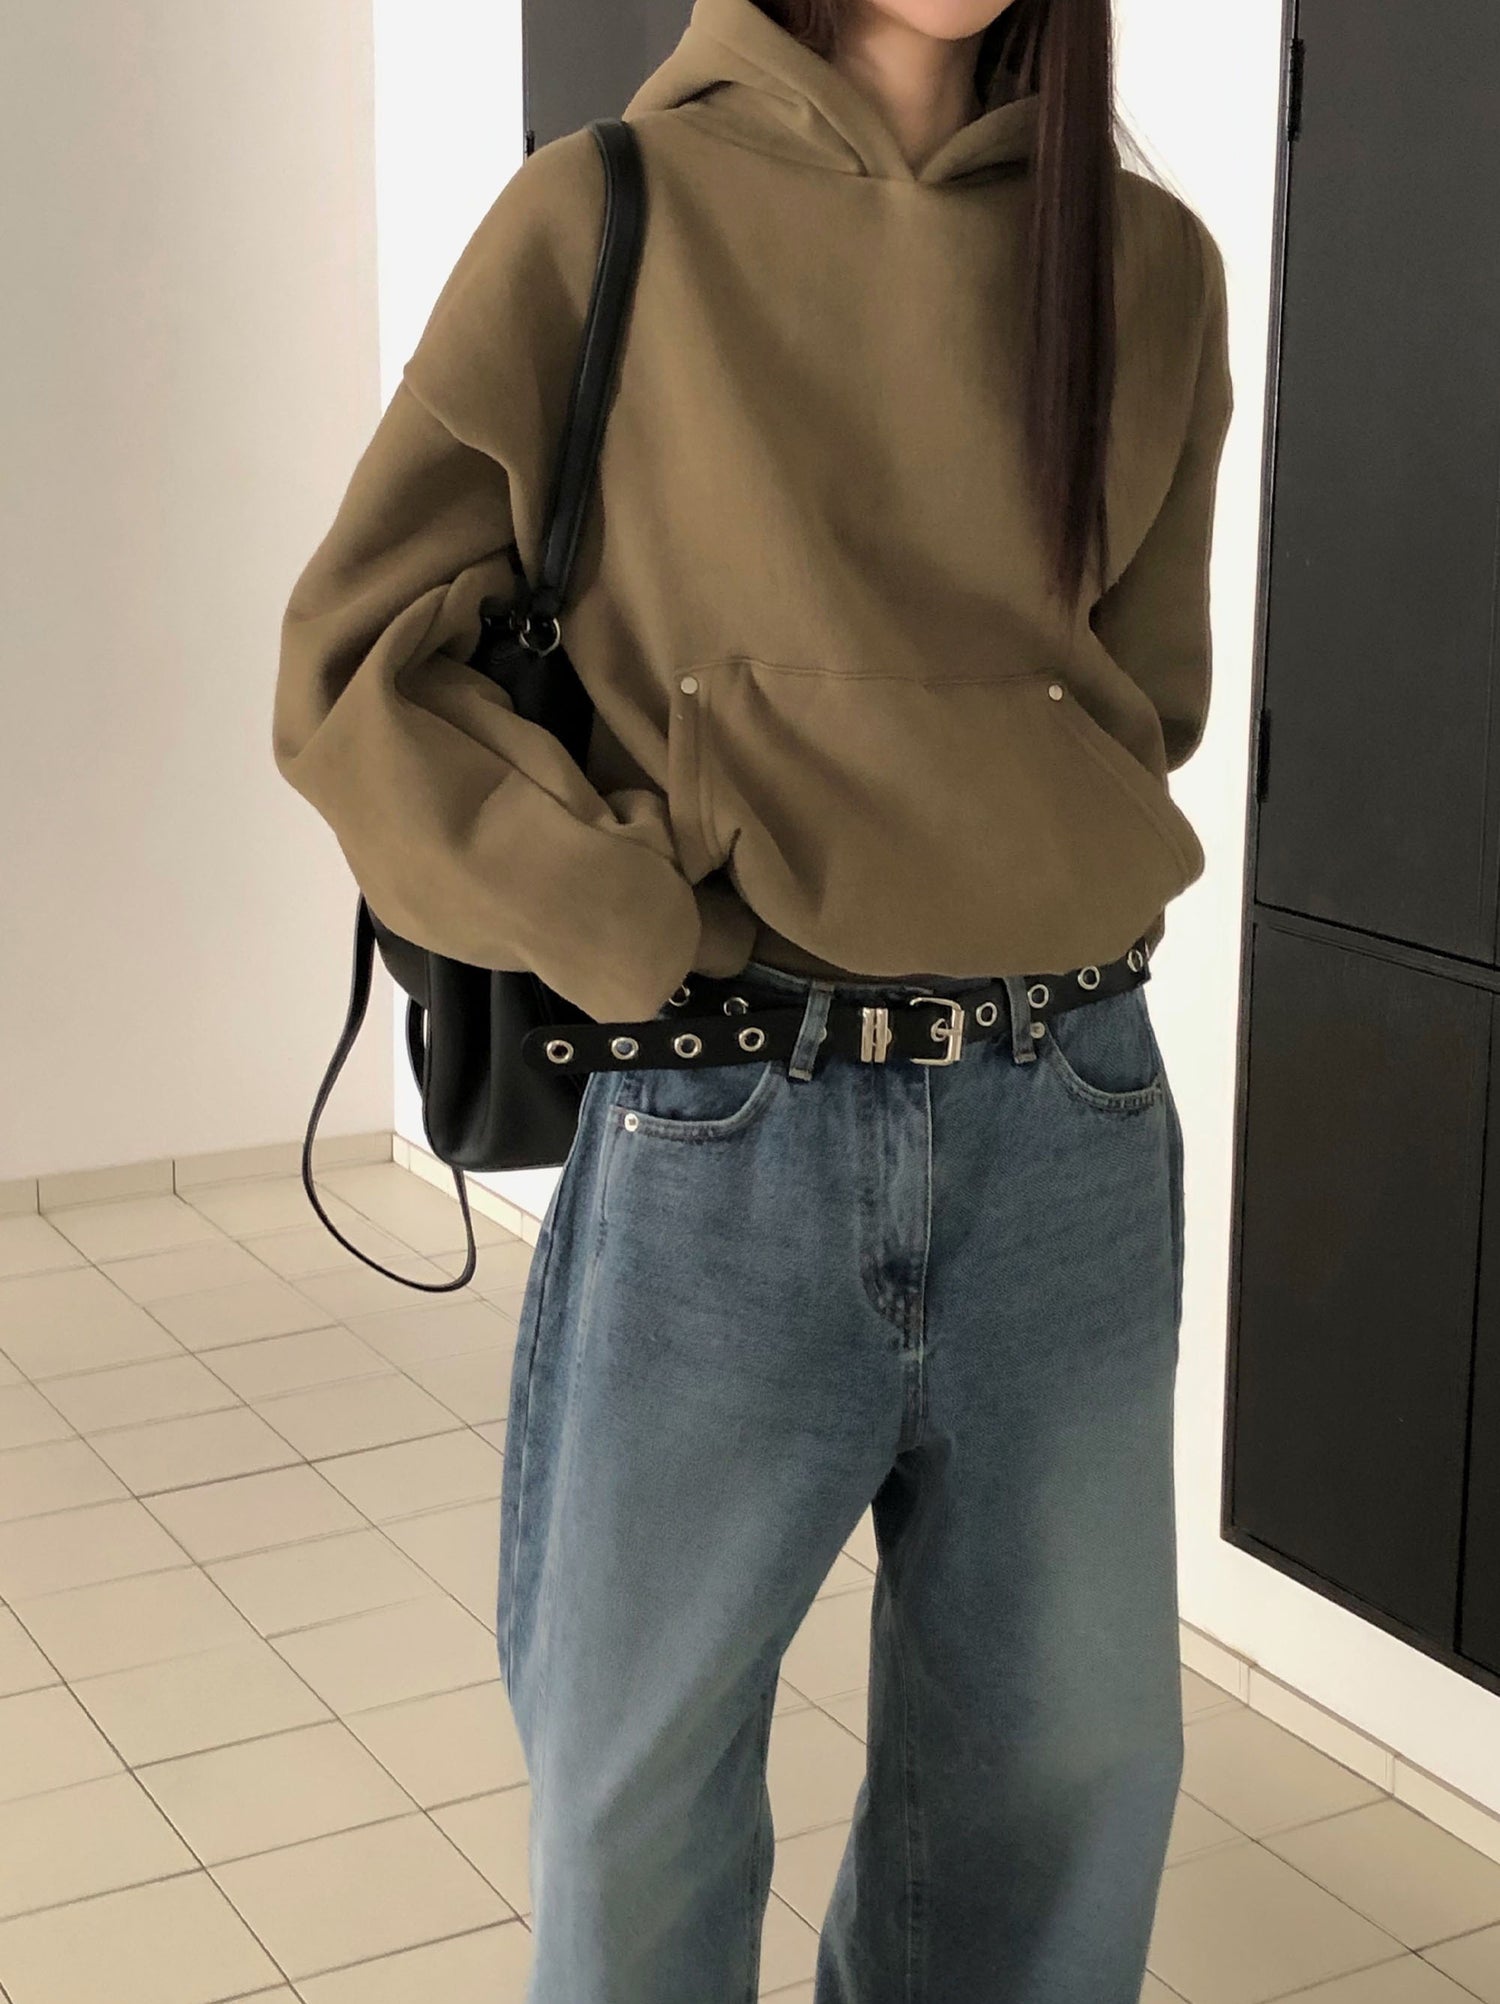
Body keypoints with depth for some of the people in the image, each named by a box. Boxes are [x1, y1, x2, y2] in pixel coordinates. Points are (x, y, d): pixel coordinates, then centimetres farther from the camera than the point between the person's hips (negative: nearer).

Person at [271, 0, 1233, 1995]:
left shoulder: (1147, 262, 5)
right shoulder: (608, 213, -3)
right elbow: (357, 664, -3)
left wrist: (1031, 896, 2)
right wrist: (640, 940, -10)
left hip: (1068, 1126, 3)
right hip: (721, 1125, -3)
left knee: (1063, 1760, 15)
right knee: (636, 1773, 11)